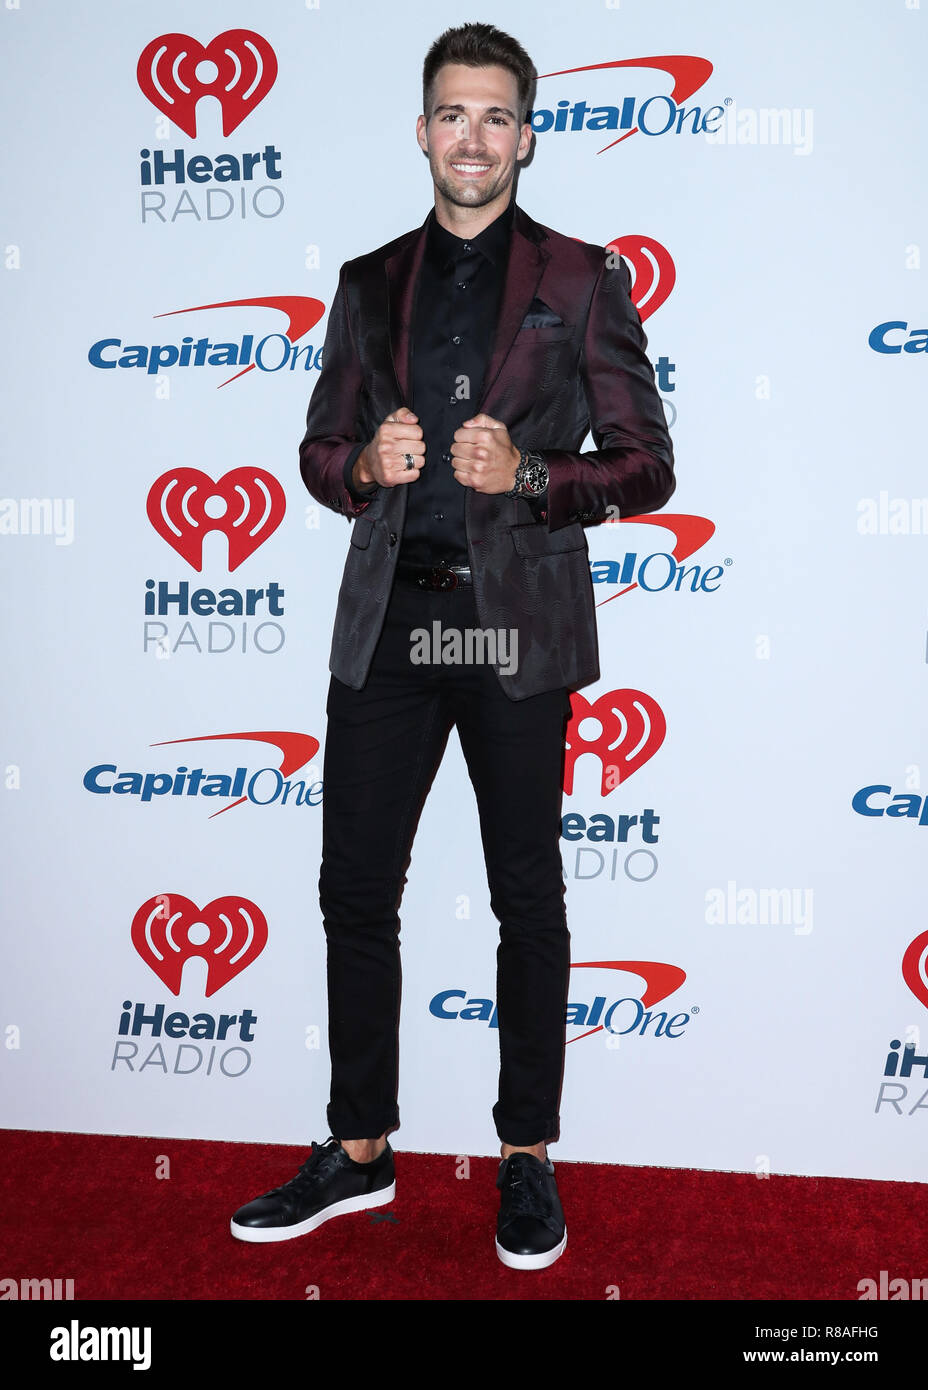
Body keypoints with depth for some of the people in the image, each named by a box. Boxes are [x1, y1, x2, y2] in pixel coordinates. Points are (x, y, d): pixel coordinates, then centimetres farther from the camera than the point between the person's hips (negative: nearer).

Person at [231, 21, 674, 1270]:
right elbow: (319, 452, 17)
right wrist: (367, 464, -6)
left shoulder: (581, 280, 6)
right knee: (355, 889, 6)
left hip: (515, 619, -3)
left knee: (527, 896, 5)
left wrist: (527, 475, -15)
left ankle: (528, 1158, 22)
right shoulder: (370, 284, 15)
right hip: (388, 618, 3)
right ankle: (359, 1152, 23)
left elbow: (647, 466, 2)